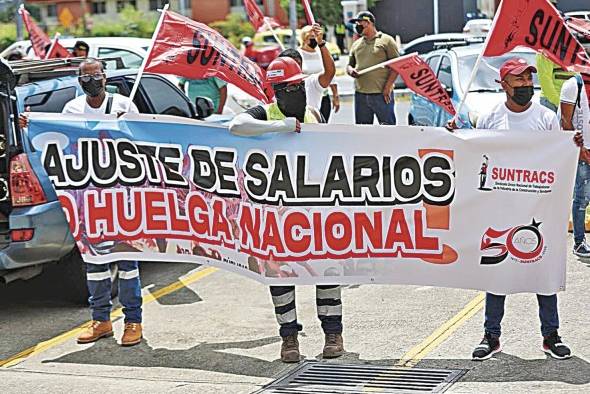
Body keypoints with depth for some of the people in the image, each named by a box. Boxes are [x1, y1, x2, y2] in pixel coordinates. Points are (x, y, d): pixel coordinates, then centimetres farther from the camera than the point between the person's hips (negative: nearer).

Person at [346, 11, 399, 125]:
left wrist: (387, 87, -13)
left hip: (381, 94, -6)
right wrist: (351, 70, -2)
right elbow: (349, 65, 24)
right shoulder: (356, 44, 19)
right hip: (360, 94, 6)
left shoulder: (386, 40, 1)